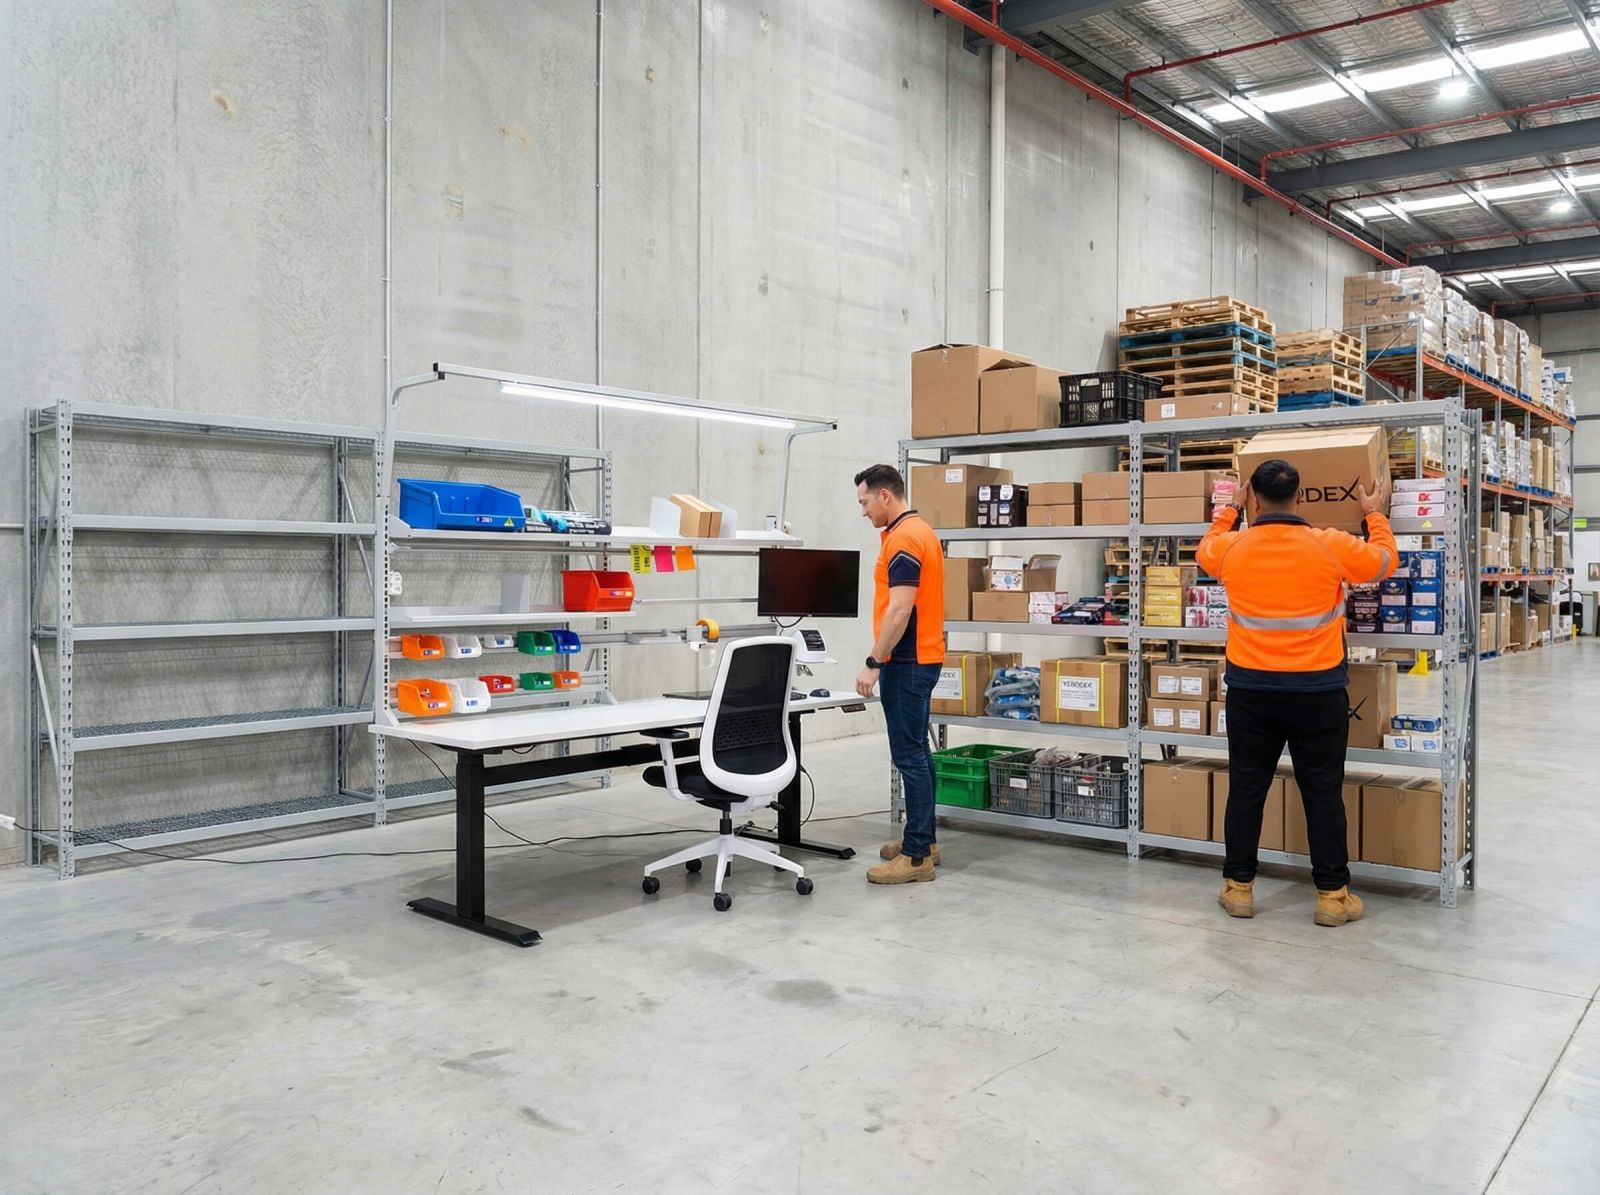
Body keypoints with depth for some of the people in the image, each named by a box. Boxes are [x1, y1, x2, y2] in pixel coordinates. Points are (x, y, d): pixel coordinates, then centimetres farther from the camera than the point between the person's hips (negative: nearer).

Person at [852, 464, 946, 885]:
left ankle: (916, 855, -3)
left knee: (909, 756, -7)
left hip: (907, 663, -11)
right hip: (920, 659, 11)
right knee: (916, 752, 15)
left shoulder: (902, 539, -18)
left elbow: (899, 610, -24)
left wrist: (873, 663, -21)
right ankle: (923, 839, 23)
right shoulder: (920, 531, 15)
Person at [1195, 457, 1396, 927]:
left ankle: (1238, 887, 18)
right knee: (1323, 793, 7)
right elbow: (1385, 561, 11)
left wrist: (1231, 509, 32)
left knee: (1246, 789, 10)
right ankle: (1333, 894, 14)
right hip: (1317, 693, -1)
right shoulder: (1332, 547, -9)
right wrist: (1376, 514, 26)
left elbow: (1205, 551, 20)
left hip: (1251, 691, 1)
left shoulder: (1232, 549, -5)